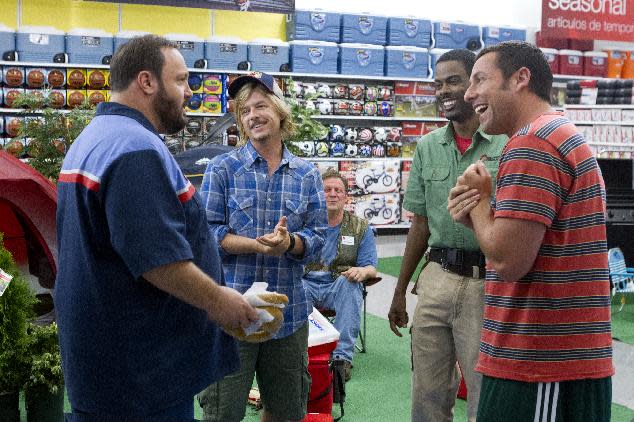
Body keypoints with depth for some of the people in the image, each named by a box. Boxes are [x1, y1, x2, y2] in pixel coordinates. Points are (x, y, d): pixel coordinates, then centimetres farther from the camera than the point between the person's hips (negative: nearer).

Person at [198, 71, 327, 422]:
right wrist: (259, 245, -20)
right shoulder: (222, 168, -2)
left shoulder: (307, 174, 6)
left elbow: (317, 237, 2)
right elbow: (207, 232, -8)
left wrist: (289, 242, -20)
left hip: (289, 311, 3)